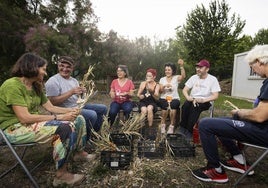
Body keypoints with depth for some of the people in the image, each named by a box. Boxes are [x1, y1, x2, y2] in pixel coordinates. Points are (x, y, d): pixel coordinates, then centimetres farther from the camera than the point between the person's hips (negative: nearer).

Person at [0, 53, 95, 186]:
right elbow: (24, 118, -27)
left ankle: (80, 152, 18)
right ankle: (61, 174, -18)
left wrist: (71, 110, -8)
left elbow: (50, 107, 8)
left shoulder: (36, 86, 8)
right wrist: (59, 117, -26)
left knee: (78, 119, -1)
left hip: (33, 123, 9)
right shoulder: (12, 85, -20)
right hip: (14, 128, -9)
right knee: (64, 129, -32)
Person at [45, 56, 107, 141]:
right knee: (92, 114, -29)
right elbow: (52, 102, -20)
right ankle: (85, 139, -5)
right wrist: (71, 92, -24)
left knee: (103, 108, 9)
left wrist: (82, 92, -10)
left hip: (79, 106, 9)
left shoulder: (74, 80, 13)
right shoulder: (53, 81, -12)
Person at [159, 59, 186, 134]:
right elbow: (160, 91, 4)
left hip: (174, 98, -1)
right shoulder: (162, 79, 12)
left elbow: (183, 76, -17)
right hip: (164, 98, 1)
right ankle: (163, 125, -14)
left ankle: (172, 126, -17)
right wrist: (164, 86, -17)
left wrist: (181, 66, -30)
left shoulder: (176, 78, 6)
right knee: (165, 106, -32)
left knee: (173, 105, -33)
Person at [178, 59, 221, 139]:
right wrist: (188, 97, -21)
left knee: (195, 107, -36)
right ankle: (182, 128, -21)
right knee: (186, 105, -31)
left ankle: (189, 131, -29)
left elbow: (215, 96, -11)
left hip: (205, 102, -3)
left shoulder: (213, 79, -5)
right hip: (192, 99, 3)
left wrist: (203, 100, -27)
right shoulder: (194, 77, 5)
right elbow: (184, 90, 2)